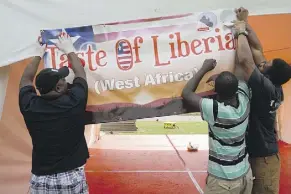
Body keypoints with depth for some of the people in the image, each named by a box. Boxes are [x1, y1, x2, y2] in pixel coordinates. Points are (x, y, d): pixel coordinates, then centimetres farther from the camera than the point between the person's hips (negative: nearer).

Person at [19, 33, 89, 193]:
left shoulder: (30, 106, -9)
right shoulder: (74, 101, -15)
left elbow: (26, 78, 12)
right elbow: (80, 73, 4)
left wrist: (39, 55, 23)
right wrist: (69, 50, 17)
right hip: (72, 178, -2)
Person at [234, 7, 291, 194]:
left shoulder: (265, 88, -25)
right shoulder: (274, 87, -2)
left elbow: (245, 60, -33)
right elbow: (257, 49, 1)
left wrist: (241, 32, -19)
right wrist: (246, 23, 2)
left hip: (261, 156, -8)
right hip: (265, 152, 8)